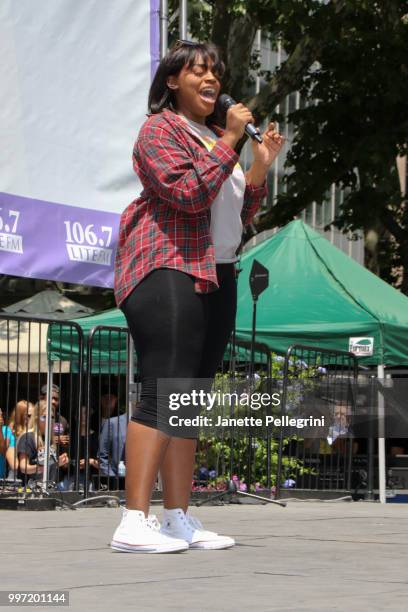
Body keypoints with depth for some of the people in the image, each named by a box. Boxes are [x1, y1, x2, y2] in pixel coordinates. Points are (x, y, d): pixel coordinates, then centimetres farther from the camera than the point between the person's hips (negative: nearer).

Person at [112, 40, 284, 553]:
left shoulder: (214, 138, 25)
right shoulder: (161, 129, -1)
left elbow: (239, 215, 24)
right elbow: (190, 192, -17)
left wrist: (260, 165, 11)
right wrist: (230, 141, -12)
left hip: (215, 275, 9)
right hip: (167, 270, -9)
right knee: (163, 394, -18)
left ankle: (179, 519, 7)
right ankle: (133, 524, -21)